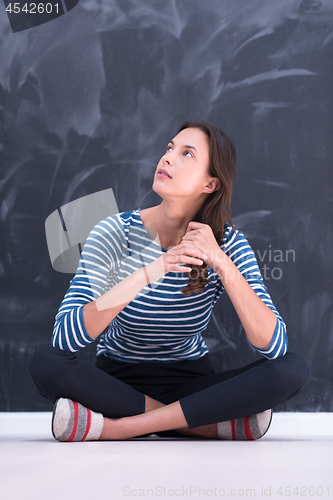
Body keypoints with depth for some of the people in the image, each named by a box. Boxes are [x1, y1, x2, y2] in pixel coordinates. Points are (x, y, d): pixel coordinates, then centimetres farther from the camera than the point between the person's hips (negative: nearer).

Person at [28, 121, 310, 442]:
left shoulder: (228, 243, -10)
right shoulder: (115, 233, -15)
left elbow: (274, 347, -21)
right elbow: (65, 337, -27)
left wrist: (221, 263, -30)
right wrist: (147, 273, -38)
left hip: (192, 384, 1)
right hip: (117, 384, -1)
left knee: (293, 370, -23)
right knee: (44, 363, -31)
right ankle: (204, 424, -22)